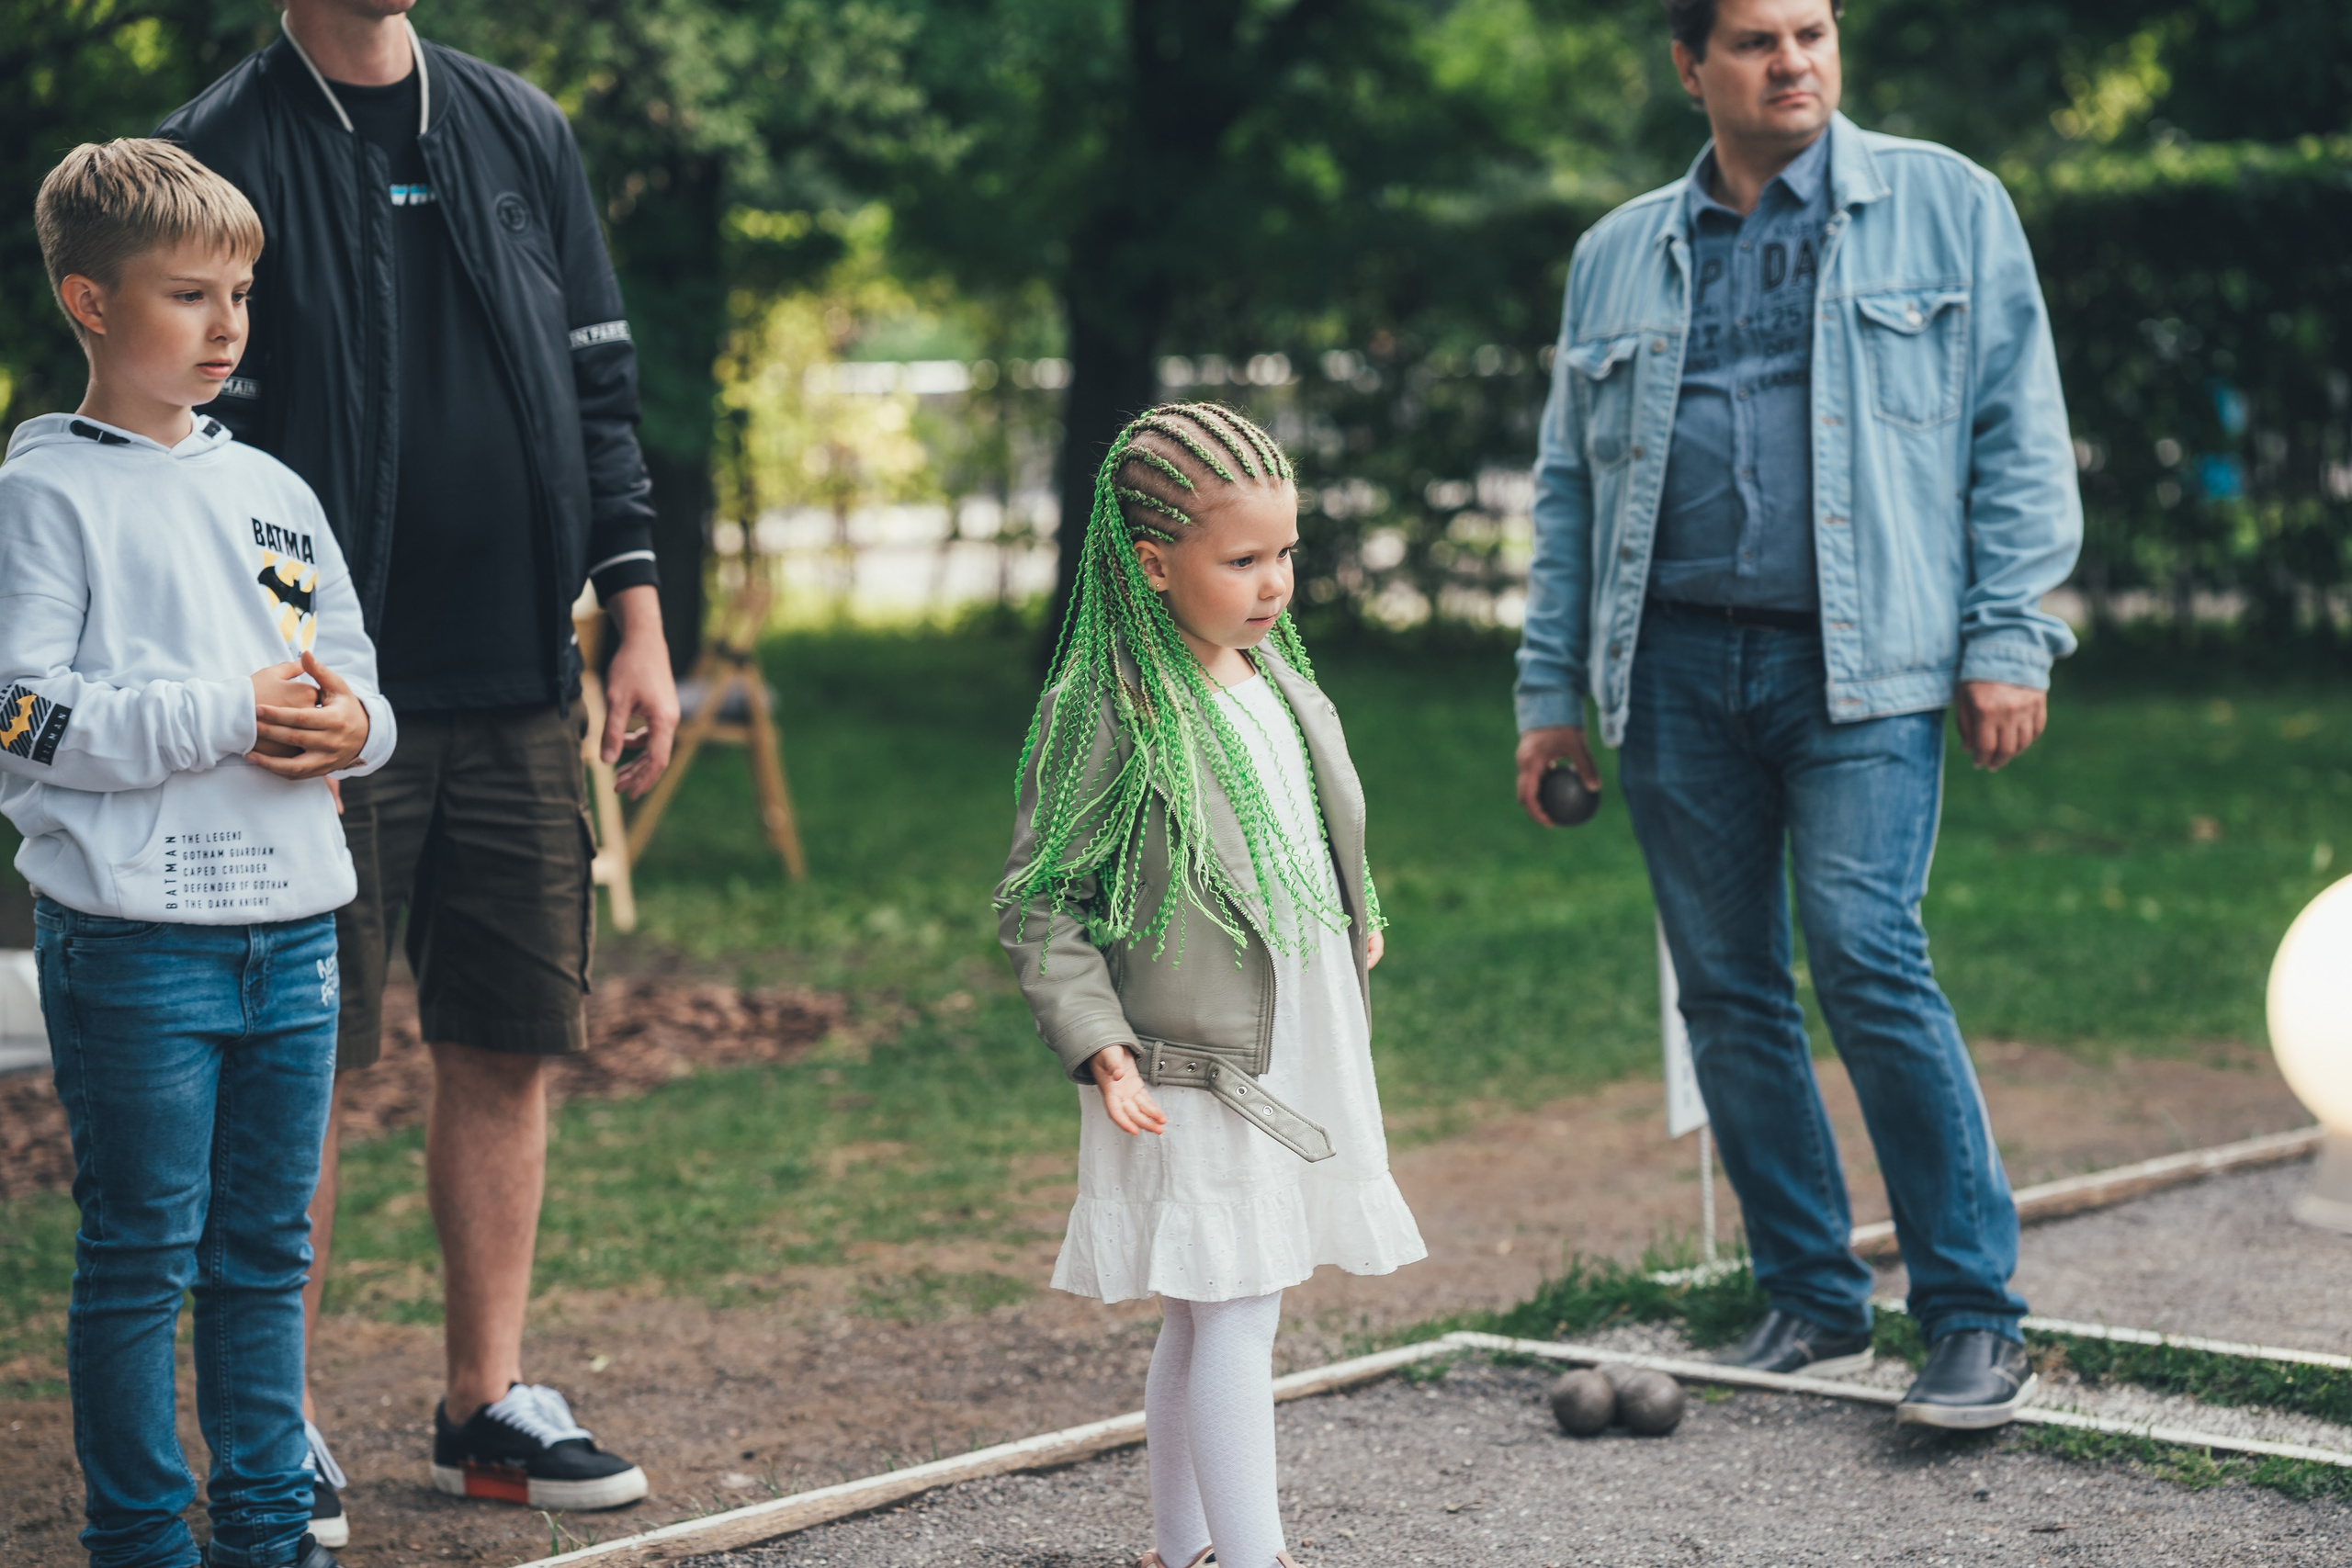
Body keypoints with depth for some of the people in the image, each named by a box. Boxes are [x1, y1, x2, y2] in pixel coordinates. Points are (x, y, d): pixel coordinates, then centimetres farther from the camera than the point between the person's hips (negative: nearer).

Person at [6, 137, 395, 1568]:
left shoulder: (273, 492, 14)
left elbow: (356, 675, 18)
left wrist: (352, 724, -5)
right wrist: (233, 713, -17)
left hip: (294, 925, 6)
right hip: (134, 937, -6)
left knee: (268, 1247, 13)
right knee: (140, 1255, 2)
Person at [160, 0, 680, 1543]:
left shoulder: (523, 129, 12)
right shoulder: (225, 153, -3)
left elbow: (599, 388, 15)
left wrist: (638, 622, 8)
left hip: (520, 690, 5)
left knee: (510, 1048, 8)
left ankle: (489, 1402, 19)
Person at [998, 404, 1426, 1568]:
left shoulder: (1275, 674, 10)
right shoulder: (1100, 711, -14)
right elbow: (1036, 902, -14)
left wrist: (1355, 929, 23)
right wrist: (1096, 1042, -21)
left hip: (1302, 1065, 7)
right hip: (1194, 1079, -7)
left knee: (1204, 1323, 16)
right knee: (1232, 1318, -9)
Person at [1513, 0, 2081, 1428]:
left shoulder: (1948, 207, 7)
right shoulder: (1618, 257, 16)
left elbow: (2020, 436, 4)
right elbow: (1570, 488, 18)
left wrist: (2009, 638, -6)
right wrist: (1552, 690, 13)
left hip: (1860, 666, -4)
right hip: (1675, 664, 4)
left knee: (1868, 959, -15)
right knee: (1728, 991, 5)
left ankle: (1978, 1322, -7)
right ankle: (1814, 1303, 16)